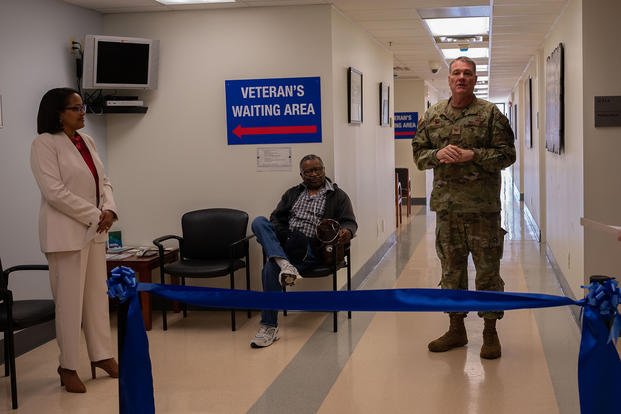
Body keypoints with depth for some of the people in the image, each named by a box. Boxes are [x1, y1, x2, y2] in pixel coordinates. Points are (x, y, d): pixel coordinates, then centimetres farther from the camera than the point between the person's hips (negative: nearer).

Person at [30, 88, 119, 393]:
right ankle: (68, 366, 10)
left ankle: (102, 355, 23)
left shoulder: (87, 141, 13)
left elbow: (103, 181, 14)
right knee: (70, 300, -1)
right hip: (66, 232, -7)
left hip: (95, 230, 7)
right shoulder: (45, 144, -10)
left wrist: (109, 210, -5)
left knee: (97, 295, 12)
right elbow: (55, 192, -18)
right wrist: (95, 216, -16)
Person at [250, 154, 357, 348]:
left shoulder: (338, 196, 12)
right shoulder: (292, 193, 24)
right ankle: (285, 264, -42)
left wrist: (347, 232, -22)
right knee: (258, 221, -24)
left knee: (271, 267, -31)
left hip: (311, 248, -5)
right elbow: (276, 218, 18)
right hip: (282, 242, 5)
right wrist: (281, 236, -6)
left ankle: (269, 326, -26)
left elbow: (349, 222, 5)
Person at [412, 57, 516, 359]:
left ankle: (490, 332, 14)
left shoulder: (491, 114, -1)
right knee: (451, 268, 12)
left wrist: (473, 156, -16)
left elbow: (507, 154, -4)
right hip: (446, 204, 4)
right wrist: (438, 155, -9)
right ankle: (456, 328, 24)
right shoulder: (433, 115, 10)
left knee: (488, 269, 1)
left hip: (482, 205, -4)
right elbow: (419, 153, 12)